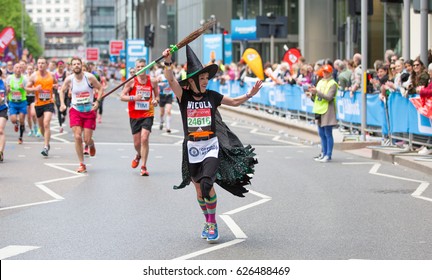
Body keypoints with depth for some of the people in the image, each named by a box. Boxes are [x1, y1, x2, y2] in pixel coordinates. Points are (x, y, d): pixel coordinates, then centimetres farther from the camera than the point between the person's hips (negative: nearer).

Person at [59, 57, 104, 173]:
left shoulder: (89, 77, -10)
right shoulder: (69, 79, -4)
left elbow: (100, 88, 0)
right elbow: (62, 90, 13)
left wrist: (97, 101, -12)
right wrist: (62, 104, 0)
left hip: (89, 111, -1)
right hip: (75, 110, 1)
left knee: (87, 140, -1)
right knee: (77, 137, -12)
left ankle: (91, 144, 40)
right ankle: (82, 164, -2)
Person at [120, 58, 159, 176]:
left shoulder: (152, 81, 0)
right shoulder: (132, 81, -4)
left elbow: (157, 95, 13)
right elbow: (122, 97, -4)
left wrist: (156, 100, -10)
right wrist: (134, 98, -21)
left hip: (148, 114, -1)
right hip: (134, 115, 1)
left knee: (144, 139, -16)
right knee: (137, 142, 8)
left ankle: (144, 167, -8)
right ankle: (138, 155, 44)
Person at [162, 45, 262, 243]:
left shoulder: (212, 96, 3)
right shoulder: (184, 96, -3)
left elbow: (234, 102, 15)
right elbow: (171, 81, -20)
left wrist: (249, 95, -1)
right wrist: (168, 62, -35)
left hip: (211, 146, -1)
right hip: (192, 148, 1)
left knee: (207, 185, -20)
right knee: (199, 190, 9)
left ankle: (212, 224, -4)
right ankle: (208, 222, 31)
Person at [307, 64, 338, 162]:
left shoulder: (332, 84, -5)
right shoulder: (320, 82, 15)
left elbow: (329, 97, -18)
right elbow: (315, 99, 17)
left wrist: (317, 91, -21)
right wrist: (313, 94, -4)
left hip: (327, 111, -7)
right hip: (319, 110, 7)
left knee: (328, 134, -5)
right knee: (322, 134, 10)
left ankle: (328, 155, -3)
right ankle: (323, 153, 17)